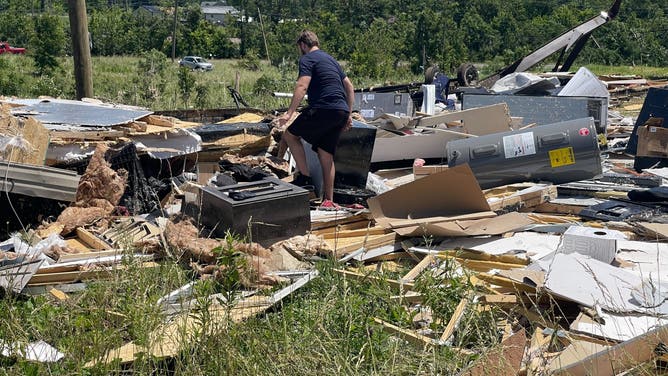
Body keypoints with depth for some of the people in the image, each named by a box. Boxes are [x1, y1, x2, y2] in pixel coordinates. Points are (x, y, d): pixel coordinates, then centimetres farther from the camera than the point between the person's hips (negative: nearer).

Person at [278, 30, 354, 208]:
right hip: (341, 112, 8)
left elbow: (302, 87, -16)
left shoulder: (307, 59, 0)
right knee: (326, 154, 11)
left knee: (290, 134, 7)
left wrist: (289, 113, -21)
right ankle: (329, 200, 11)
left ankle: (304, 177, 2)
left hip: (323, 109, -8)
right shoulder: (330, 59, 25)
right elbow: (350, 87, 26)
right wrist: (349, 115, 27)